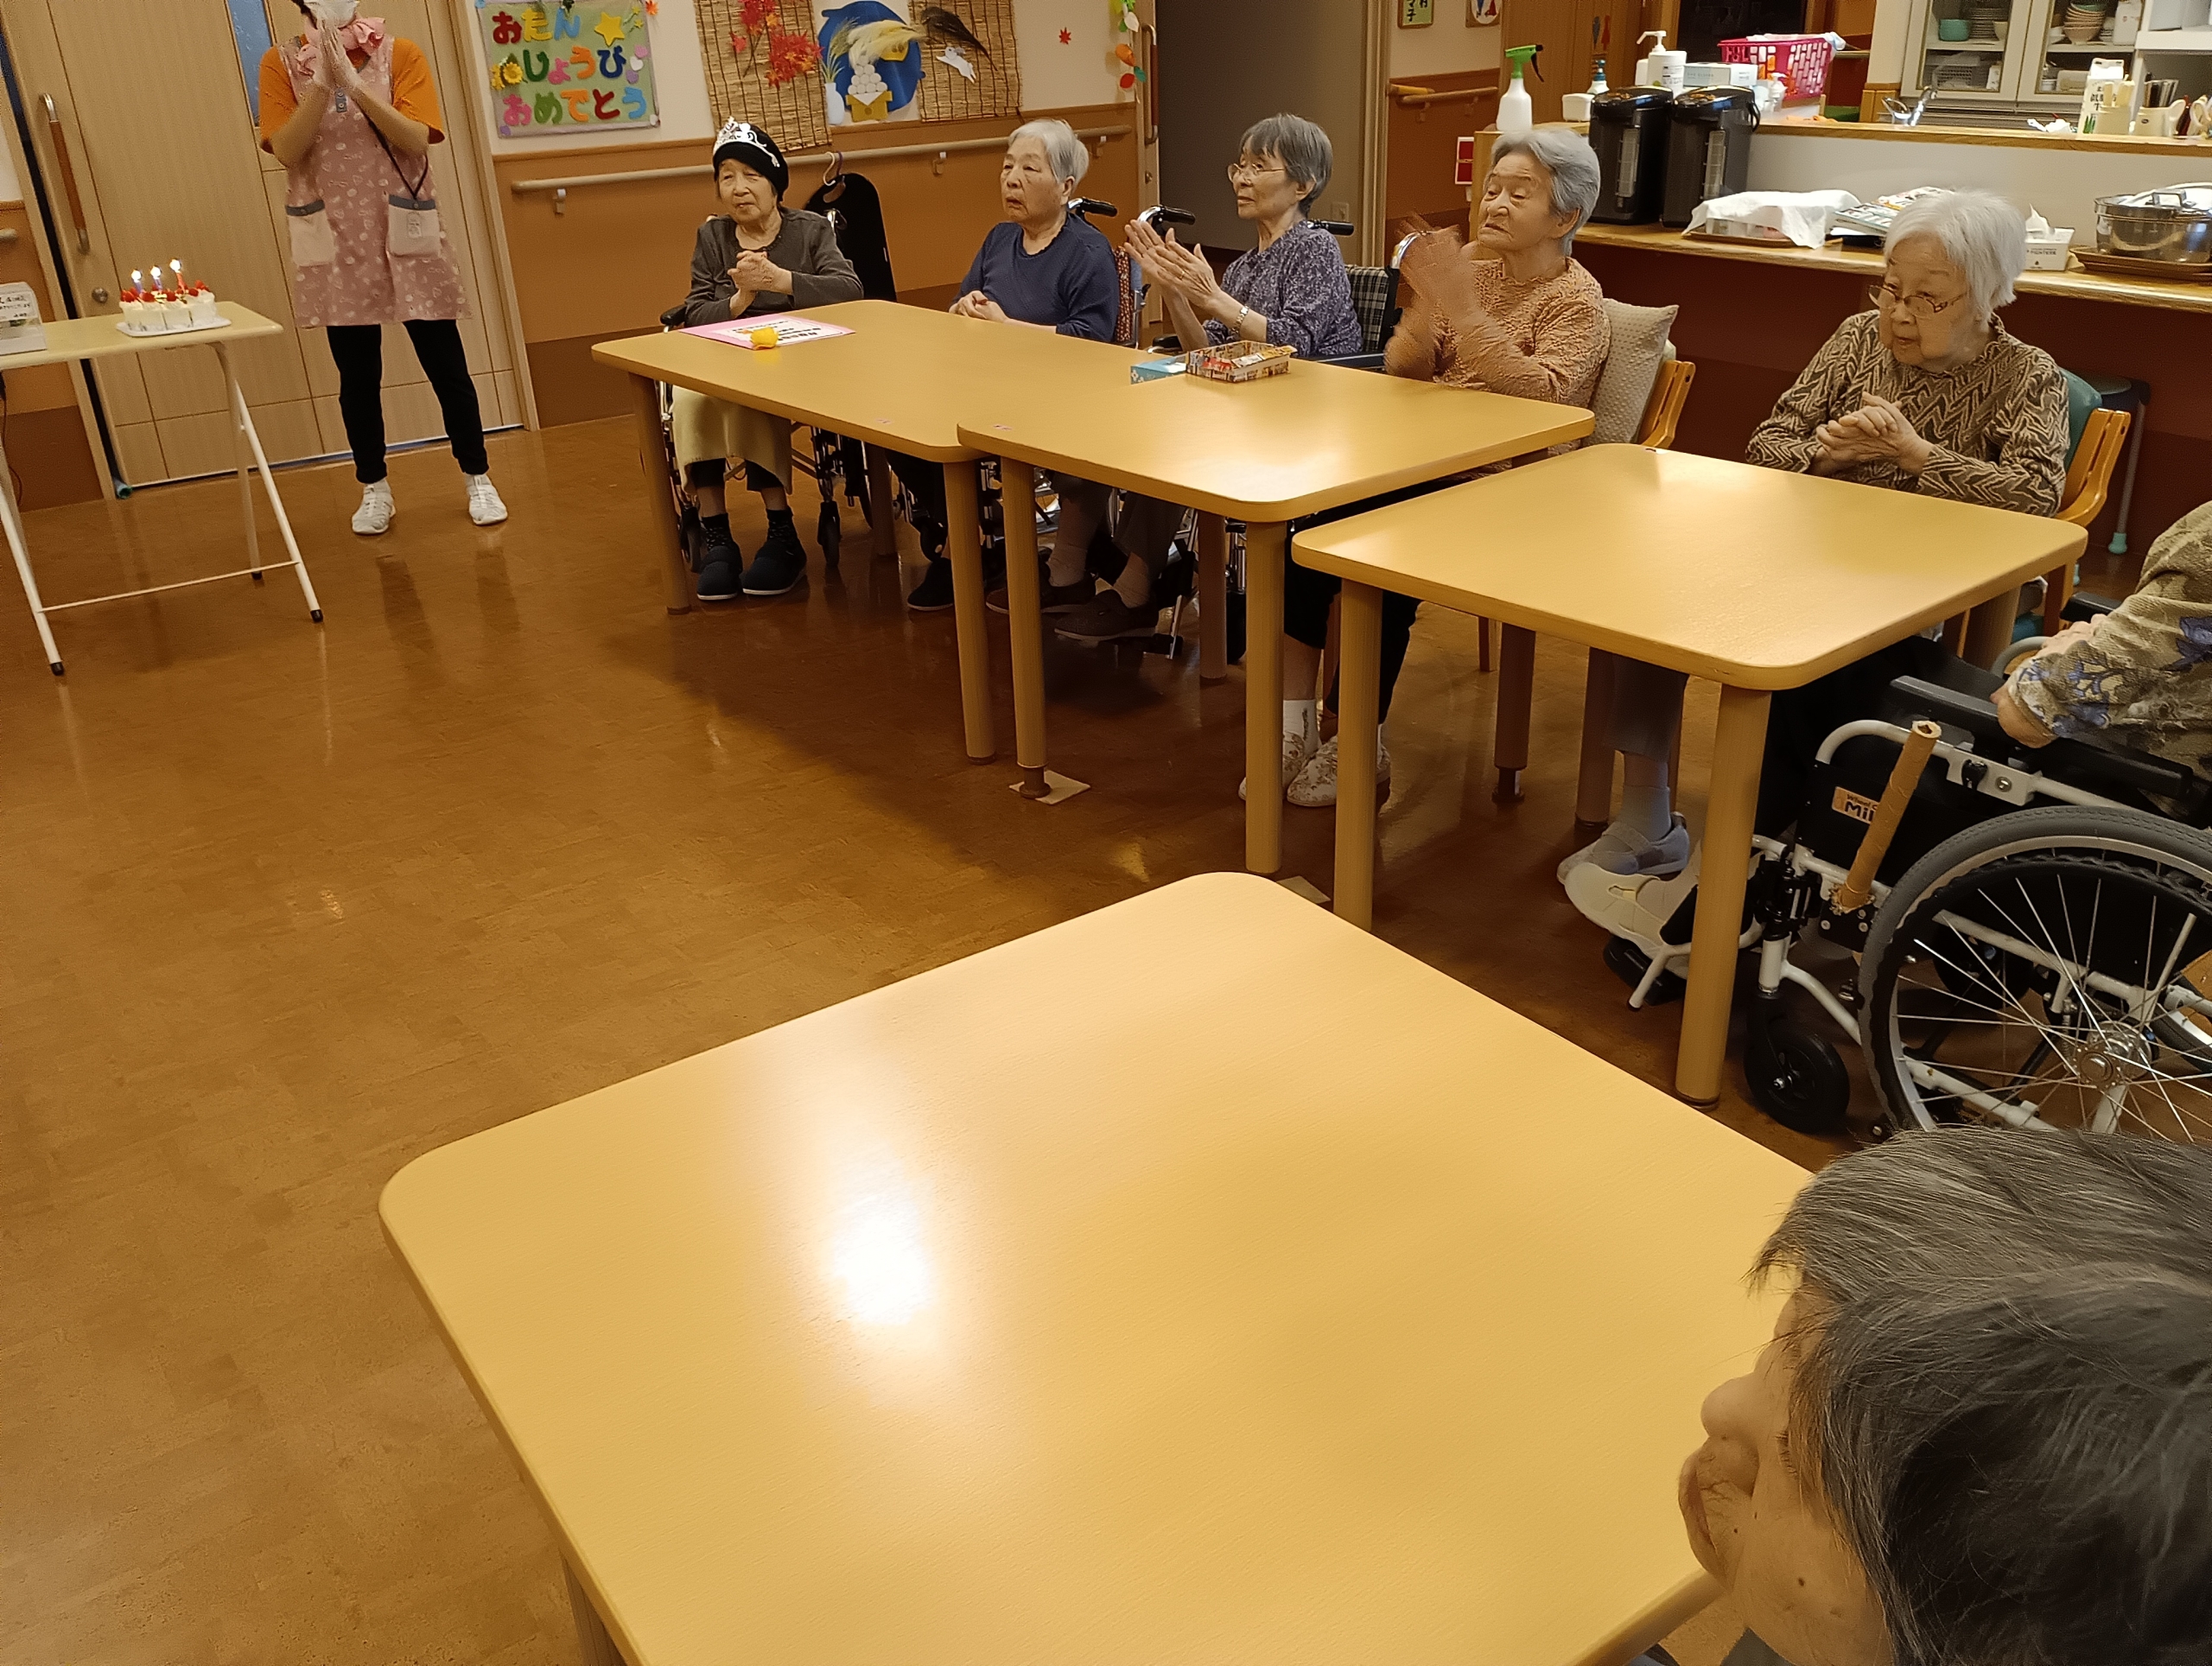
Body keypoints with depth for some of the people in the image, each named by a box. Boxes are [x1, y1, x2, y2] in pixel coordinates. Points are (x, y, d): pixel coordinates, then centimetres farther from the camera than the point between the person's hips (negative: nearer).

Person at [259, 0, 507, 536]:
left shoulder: (401, 55, -2)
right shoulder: (281, 64, 1)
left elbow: (416, 139, -13)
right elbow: (286, 151, -10)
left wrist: (354, 82, -20)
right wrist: (322, 81, -18)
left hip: (407, 237, -1)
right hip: (336, 243, 1)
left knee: (444, 365, 3)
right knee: (357, 375, 8)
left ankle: (478, 479, 15)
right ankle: (374, 488, 20)